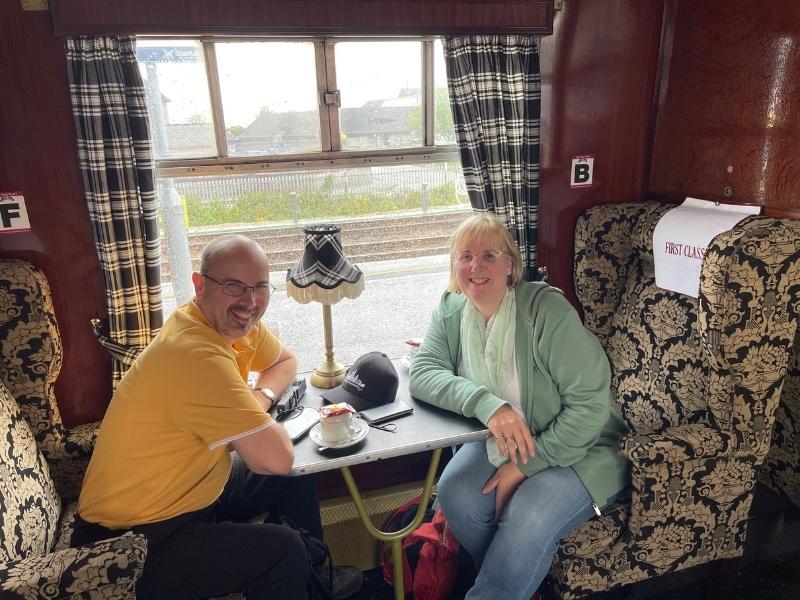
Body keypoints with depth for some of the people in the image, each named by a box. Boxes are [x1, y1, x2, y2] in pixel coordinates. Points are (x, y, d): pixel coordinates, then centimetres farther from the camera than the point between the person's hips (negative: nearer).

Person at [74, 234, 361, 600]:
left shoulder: (234, 321, -6)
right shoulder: (199, 356, -33)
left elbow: (285, 361, 13)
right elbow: (277, 458, -31)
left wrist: (260, 397, -7)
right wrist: (255, 420, -10)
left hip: (191, 488, 9)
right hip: (132, 539, -9)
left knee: (296, 481, 13)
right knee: (284, 551, -18)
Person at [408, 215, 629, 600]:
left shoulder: (546, 309, -20)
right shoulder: (451, 311, -3)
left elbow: (590, 402, -20)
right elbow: (421, 373, -15)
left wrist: (525, 466, -21)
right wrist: (486, 403, -33)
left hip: (576, 448, -4)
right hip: (498, 442, 4)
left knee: (528, 521, -29)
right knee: (456, 493, -22)